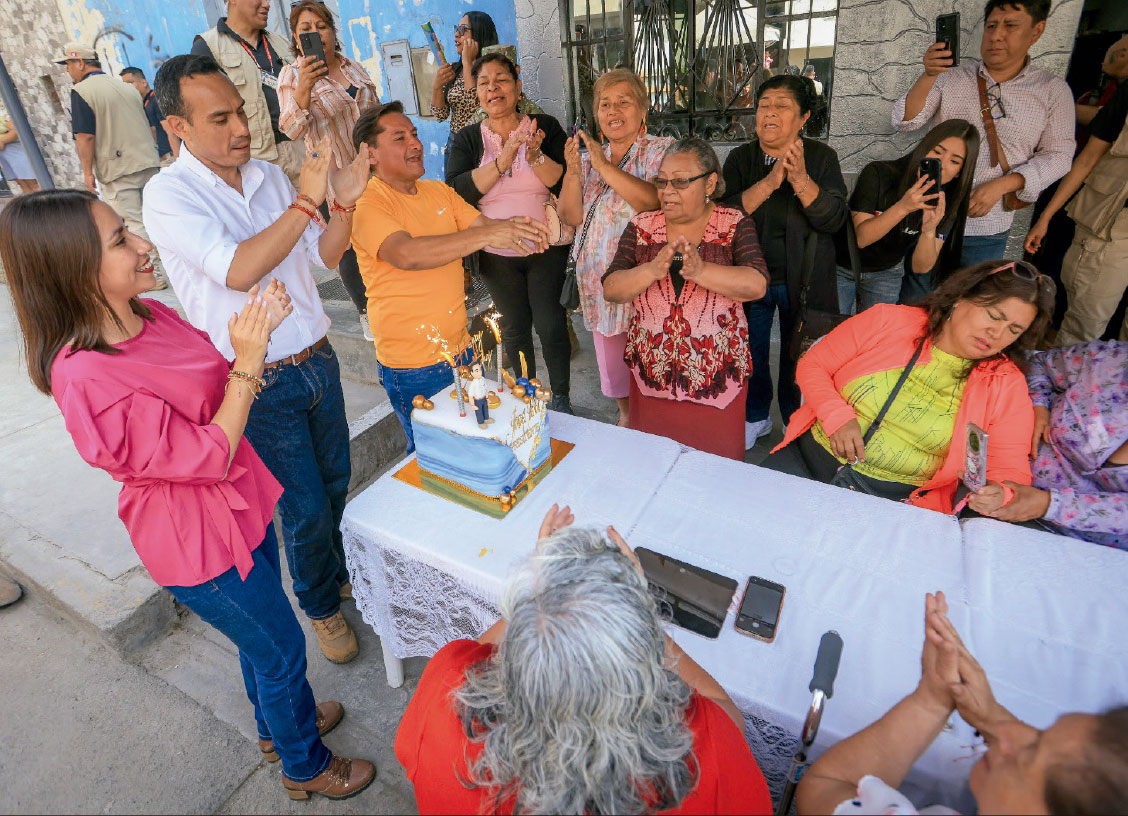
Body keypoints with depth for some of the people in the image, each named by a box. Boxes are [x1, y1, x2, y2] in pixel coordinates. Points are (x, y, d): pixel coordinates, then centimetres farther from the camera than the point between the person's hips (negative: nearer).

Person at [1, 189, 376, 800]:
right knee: (279, 648, 12)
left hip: (238, 503, 8)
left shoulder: (151, 314, -5)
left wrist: (256, 332, -11)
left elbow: (220, 392, 4)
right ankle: (305, 767, 40)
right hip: (198, 542, -8)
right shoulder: (87, 379, -30)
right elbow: (208, 456, -26)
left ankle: (278, 724, 55)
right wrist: (248, 360, -28)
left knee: (262, 634, 28)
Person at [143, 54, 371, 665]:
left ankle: (339, 572, 46)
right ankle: (320, 605, 33)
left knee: (335, 482, 20)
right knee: (305, 507, 6)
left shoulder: (268, 175, 5)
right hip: (262, 384, -5)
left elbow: (322, 256, 8)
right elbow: (238, 271, -28)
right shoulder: (168, 195, -13)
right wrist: (306, 202, -26)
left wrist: (344, 203, -9)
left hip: (316, 358, 6)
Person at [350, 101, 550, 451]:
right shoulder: (367, 205, -14)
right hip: (413, 365, -7)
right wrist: (487, 235, -39)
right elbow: (407, 254, -32)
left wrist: (516, 227, -21)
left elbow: (483, 225, 3)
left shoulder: (438, 190, 9)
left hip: (459, 347, 7)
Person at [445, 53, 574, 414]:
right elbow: (457, 192, -14)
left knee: (551, 325, -2)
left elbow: (566, 182, -9)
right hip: (497, 254, 2)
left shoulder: (546, 127, 0)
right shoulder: (466, 140, 2)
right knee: (514, 328, 11)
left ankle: (560, 396, 20)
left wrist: (535, 156, -25)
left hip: (547, 248, -1)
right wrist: (503, 160, -22)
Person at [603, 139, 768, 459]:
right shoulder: (641, 226, 3)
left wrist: (700, 270, -31)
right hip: (651, 374, 2)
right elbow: (610, 289, -7)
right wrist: (654, 269, -24)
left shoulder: (735, 225, -2)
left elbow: (756, 285, -17)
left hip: (717, 379, -1)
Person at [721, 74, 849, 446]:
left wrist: (800, 179, -27)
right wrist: (769, 182, -27)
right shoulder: (741, 158, 0)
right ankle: (756, 417, 33)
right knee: (752, 352, 11)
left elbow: (834, 219, -13)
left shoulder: (822, 157, -2)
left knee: (797, 357, 10)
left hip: (801, 281, -1)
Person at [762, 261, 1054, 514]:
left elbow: (1010, 469, 4)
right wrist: (838, 416, -14)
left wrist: (996, 494, -21)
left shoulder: (1007, 386, 3)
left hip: (897, 501, 0)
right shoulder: (888, 321, 0)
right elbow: (812, 365, 3)